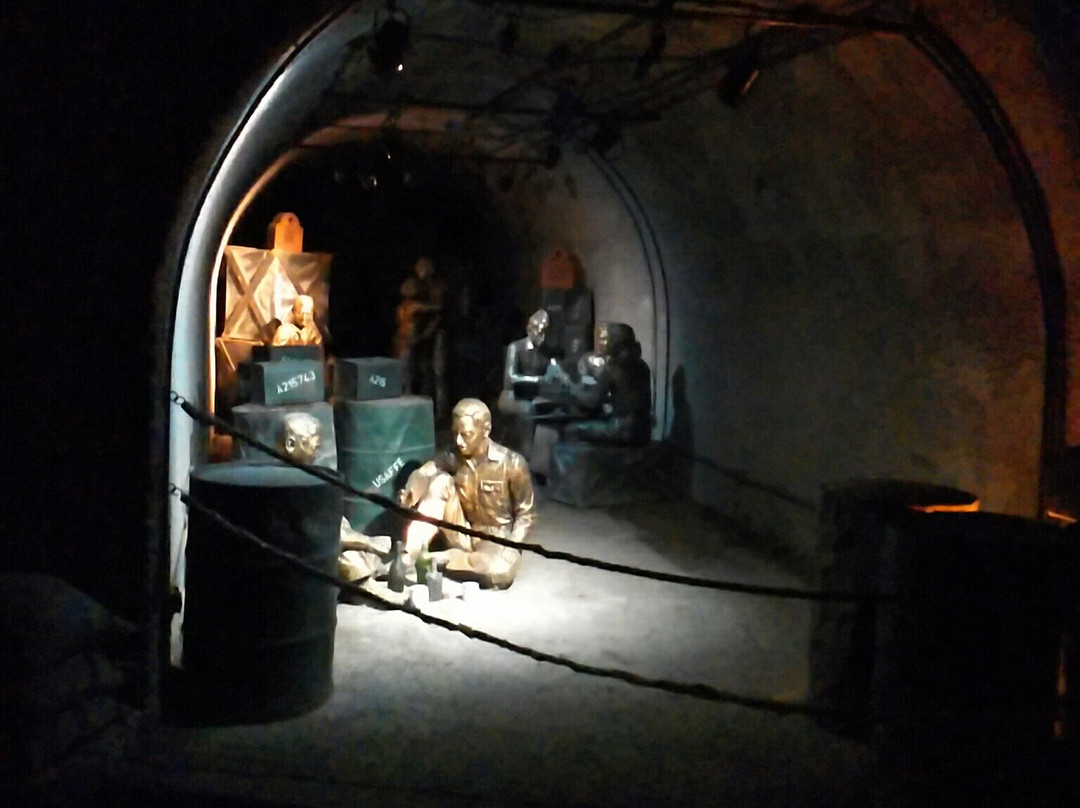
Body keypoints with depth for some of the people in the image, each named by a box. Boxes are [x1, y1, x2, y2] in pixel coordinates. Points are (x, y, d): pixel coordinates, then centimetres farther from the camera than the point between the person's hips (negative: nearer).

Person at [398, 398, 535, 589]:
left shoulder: (512, 463, -14)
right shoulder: (453, 457, -4)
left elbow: (526, 515, -9)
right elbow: (422, 473, -19)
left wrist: (509, 549, -23)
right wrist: (411, 491, -42)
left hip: (497, 540, -3)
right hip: (464, 537, 3)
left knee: (501, 571, -39)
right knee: (440, 481, -18)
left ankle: (441, 560, -17)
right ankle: (410, 556, -23)